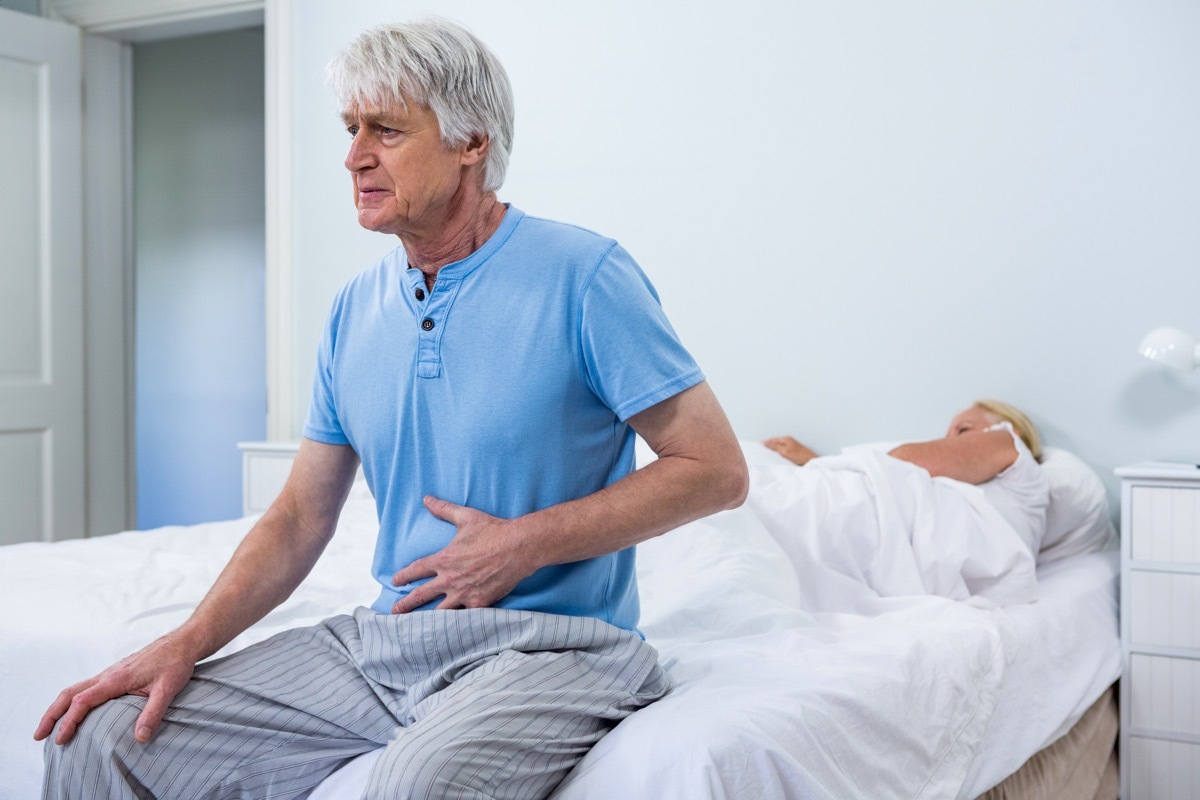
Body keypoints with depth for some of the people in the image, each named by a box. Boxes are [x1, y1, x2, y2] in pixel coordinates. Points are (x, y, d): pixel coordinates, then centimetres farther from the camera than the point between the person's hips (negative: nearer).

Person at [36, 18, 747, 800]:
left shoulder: (584, 276, -9)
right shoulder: (356, 310, 10)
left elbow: (716, 469, -10)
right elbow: (300, 518, 12)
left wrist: (526, 543, -13)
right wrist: (186, 644, -2)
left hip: (546, 640, -5)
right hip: (384, 639, 6)